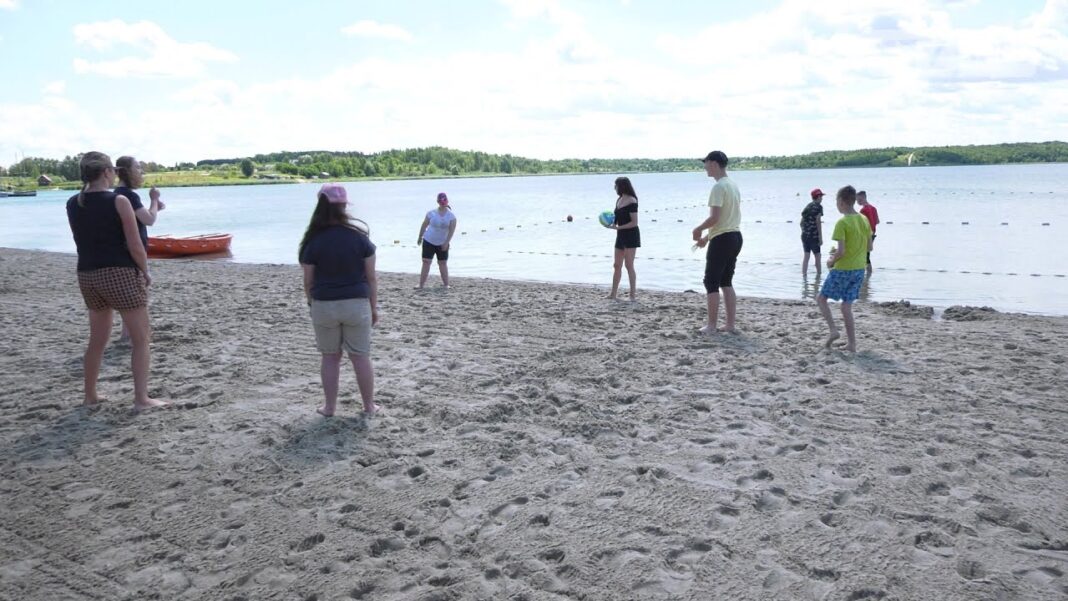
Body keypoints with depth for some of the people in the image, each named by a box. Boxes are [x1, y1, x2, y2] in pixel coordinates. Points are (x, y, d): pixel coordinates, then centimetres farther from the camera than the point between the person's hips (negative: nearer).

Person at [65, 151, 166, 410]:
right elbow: (135, 245, -12)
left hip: (87, 274, 6)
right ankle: (141, 398, 1)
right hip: (120, 273, -6)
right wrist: (145, 272, 0)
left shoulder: (73, 204, 5)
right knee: (141, 339, 3)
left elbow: (83, 239, 14)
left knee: (97, 339, 20)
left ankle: (90, 395, 27)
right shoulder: (119, 201, -12)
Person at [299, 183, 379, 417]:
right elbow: (371, 277, -3)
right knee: (361, 356, 10)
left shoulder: (314, 241, -7)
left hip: (324, 306, 0)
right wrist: (373, 307, 7)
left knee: (330, 357, 15)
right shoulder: (359, 237, -6)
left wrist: (311, 304, 14)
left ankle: (330, 406, 23)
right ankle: (369, 405, 20)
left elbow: (308, 282, -2)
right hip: (356, 304, 0)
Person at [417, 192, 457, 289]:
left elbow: (452, 230, -10)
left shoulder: (451, 216, -5)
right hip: (428, 241, 0)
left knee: (443, 263, 6)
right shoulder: (431, 213, -4)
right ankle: (421, 284, -4)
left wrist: (446, 242, -18)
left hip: (442, 244, 0)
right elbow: (424, 225, 6)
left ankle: (446, 284, 13)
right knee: (426, 262, -5)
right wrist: (420, 237, 11)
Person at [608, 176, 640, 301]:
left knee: (629, 266, -7)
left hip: (631, 235, -9)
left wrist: (618, 227, -21)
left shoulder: (632, 201, -13)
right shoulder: (619, 199, 12)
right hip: (621, 235, 9)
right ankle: (613, 294, 16)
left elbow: (634, 222, -17)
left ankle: (632, 295, -1)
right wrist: (612, 222, -1)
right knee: (617, 265, 10)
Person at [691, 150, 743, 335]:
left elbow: (714, 218, -22)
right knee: (726, 282, 15)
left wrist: (698, 229, -5)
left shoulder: (719, 187, -15)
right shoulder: (733, 185, 15)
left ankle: (711, 326, 3)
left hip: (722, 239, -9)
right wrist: (707, 236, 21)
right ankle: (730, 324, 16)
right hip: (735, 236, 9)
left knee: (711, 283, 0)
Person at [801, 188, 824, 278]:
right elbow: (818, 222, -13)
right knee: (817, 255, 5)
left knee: (806, 255, 9)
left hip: (804, 235, 6)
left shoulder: (807, 206, 13)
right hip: (814, 235, -6)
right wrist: (820, 237, -12)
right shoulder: (818, 206, -6)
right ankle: (818, 274, 9)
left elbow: (802, 222, 13)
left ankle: (804, 274, 7)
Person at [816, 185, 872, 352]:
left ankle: (833, 330, -4)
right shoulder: (864, 220, 6)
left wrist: (831, 261, -3)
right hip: (859, 268, 7)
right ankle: (852, 343, 11)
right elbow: (869, 247, 12)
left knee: (821, 298, 10)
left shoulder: (842, 223, -17)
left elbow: (841, 251, -21)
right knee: (847, 305, 12)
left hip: (842, 269, -7)